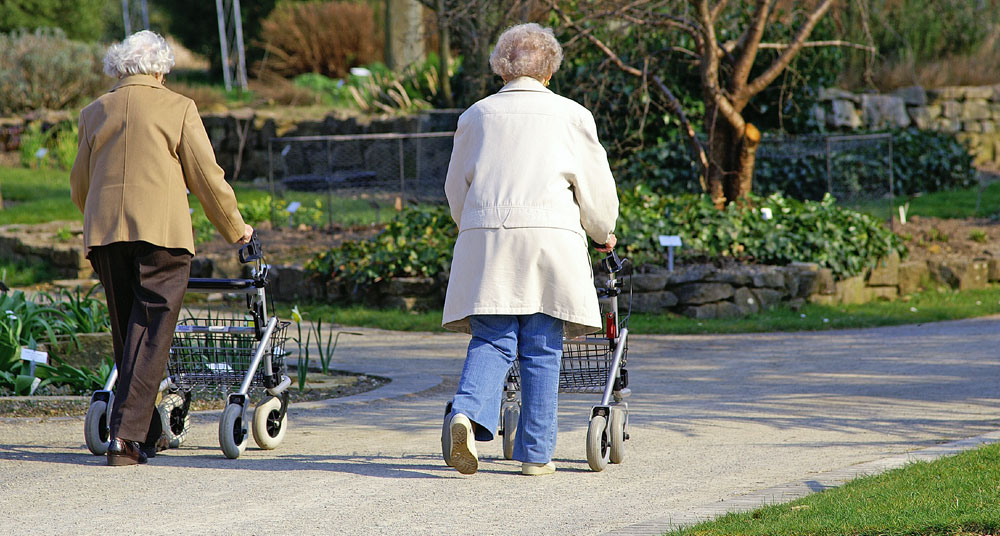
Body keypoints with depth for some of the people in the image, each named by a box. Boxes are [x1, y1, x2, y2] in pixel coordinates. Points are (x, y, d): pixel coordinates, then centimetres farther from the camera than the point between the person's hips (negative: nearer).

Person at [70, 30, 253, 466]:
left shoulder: (94, 113, 15)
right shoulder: (178, 108, 3)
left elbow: (79, 186, 22)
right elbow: (207, 177, 3)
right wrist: (235, 228, 16)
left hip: (104, 233, 4)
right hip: (161, 232, -4)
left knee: (127, 332, 14)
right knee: (151, 333, -5)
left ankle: (146, 433, 18)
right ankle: (126, 434, -15)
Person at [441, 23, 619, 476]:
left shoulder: (477, 115, 15)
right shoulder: (571, 115, 9)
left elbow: (456, 187, 21)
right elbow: (596, 185, 11)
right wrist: (602, 233, 29)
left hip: (484, 235, 2)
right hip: (549, 236, -2)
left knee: (491, 341, 1)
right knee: (542, 351, 3)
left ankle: (466, 413, -26)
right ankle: (535, 453, 3)